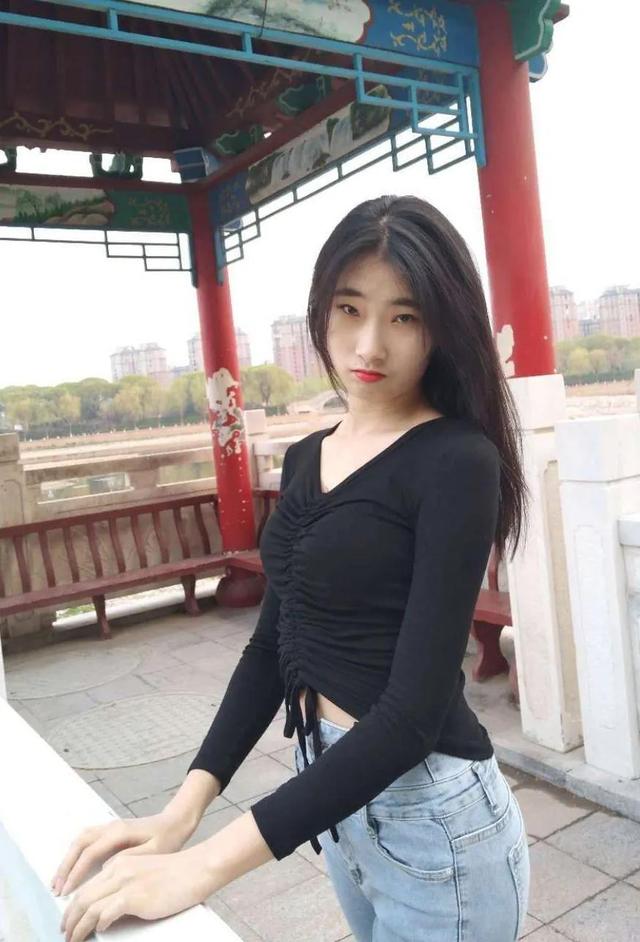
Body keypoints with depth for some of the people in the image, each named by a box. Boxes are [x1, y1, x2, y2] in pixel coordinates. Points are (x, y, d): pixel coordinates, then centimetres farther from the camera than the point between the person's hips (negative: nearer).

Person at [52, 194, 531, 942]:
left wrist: (209, 864, -26)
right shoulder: (306, 458, 3)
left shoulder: (456, 462, -18)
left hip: (431, 816, -6)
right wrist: (184, 808, -5)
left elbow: (417, 704, -24)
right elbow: (273, 643, 5)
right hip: (331, 789, 6)